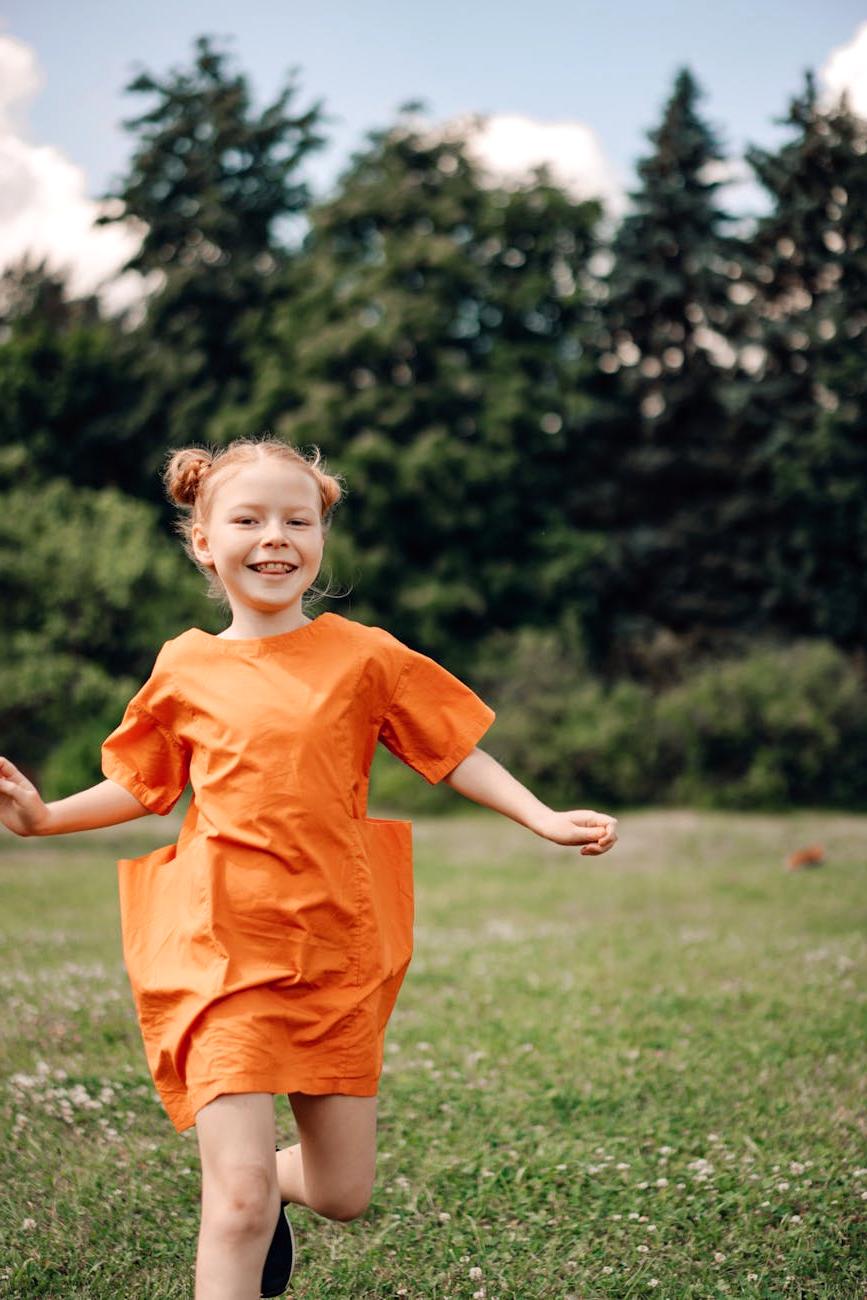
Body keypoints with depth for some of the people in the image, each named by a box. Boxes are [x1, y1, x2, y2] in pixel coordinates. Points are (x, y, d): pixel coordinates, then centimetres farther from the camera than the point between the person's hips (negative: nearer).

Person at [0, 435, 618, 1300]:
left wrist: (544, 820, -3)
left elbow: (455, 754, 6)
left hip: (335, 950, 2)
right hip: (222, 950, -1)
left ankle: (270, 1186, 45)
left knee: (343, 1195, 11)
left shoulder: (364, 656, 0)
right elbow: (144, 785, 17)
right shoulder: (184, 667, 3)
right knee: (239, 1193, -11)